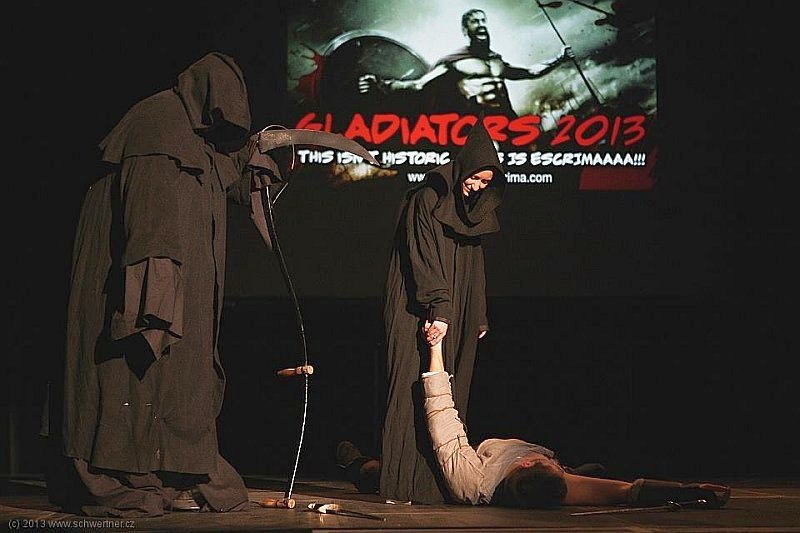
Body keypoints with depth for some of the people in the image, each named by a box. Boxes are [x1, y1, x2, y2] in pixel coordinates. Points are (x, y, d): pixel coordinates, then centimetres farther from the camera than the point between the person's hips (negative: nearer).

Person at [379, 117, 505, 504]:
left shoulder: (469, 211, 15)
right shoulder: (426, 199, -8)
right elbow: (423, 259, -16)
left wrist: (479, 317, 20)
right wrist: (437, 310, -24)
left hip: (453, 314, 8)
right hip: (417, 311, -8)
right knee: (414, 390, -12)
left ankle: (438, 481, 3)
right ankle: (406, 482, -15)